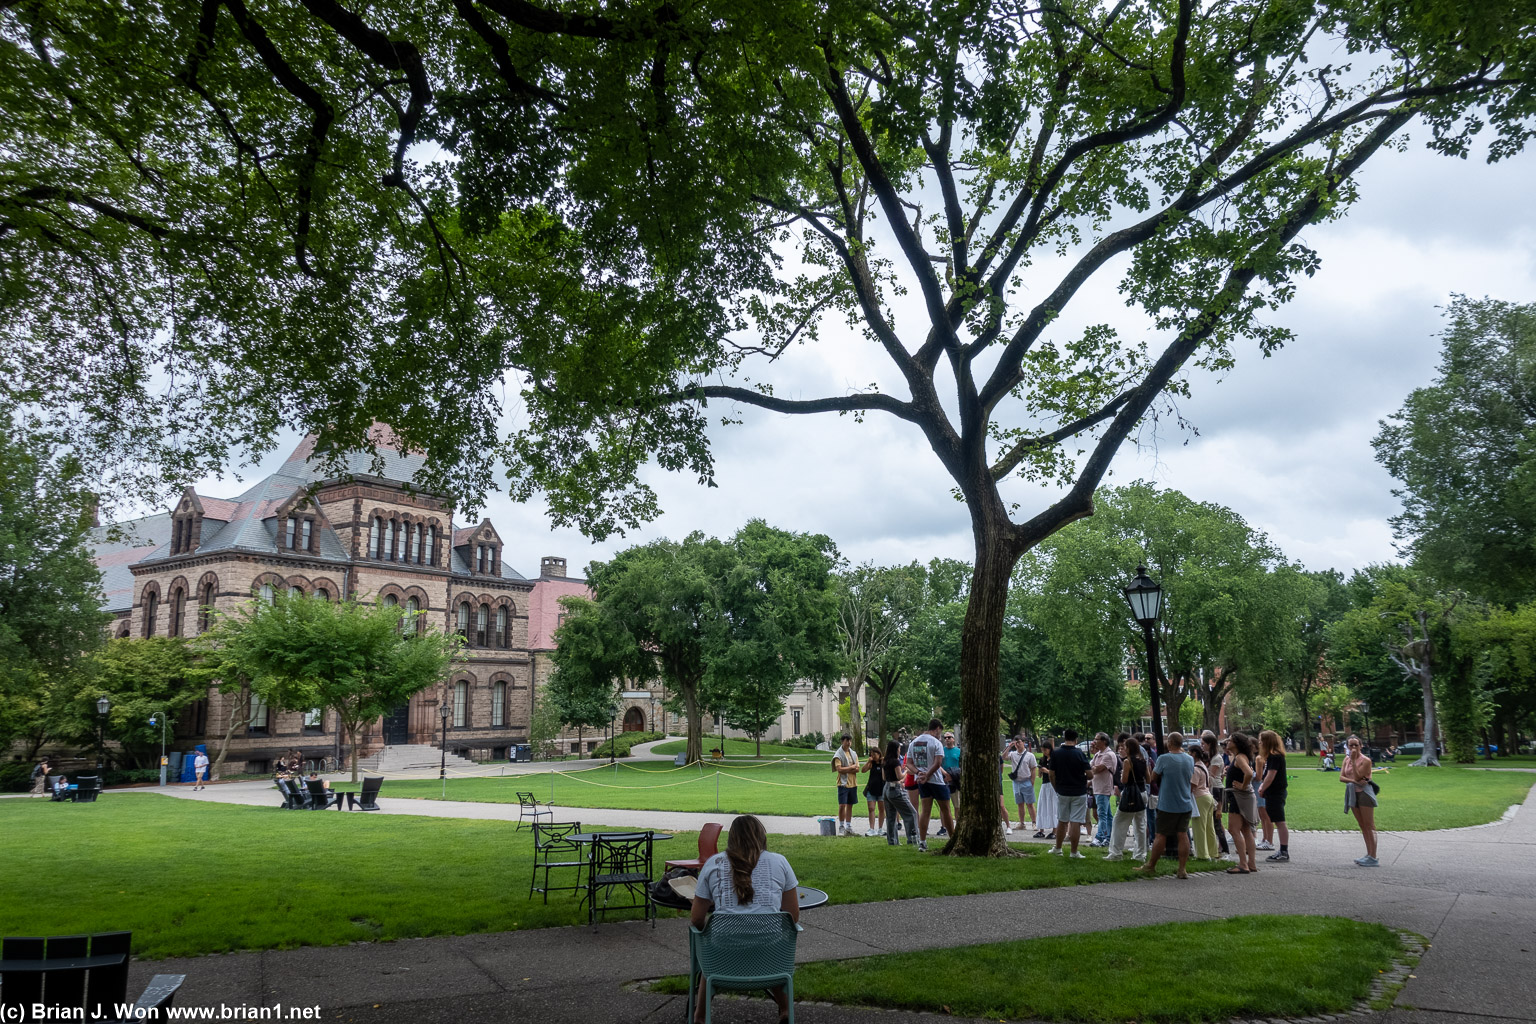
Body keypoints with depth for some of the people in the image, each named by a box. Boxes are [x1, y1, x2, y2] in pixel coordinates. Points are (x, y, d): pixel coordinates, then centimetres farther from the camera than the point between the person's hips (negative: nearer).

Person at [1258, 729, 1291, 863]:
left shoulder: (1275, 756, -17)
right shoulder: (1273, 755, 15)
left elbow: (1270, 776, -19)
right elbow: (1267, 775, 19)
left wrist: (1262, 789, -9)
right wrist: (1262, 786, 7)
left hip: (1275, 794, -10)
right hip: (1274, 793, 10)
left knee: (1280, 823, -6)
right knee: (1278, 823, 13)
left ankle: (1284, 853, -2)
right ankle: (1283, 851, 18)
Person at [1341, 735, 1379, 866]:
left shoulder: (1365, 760, -11)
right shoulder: (1347, 759, 9)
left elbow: (1357, 776, -18)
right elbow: (1341, 777, 2)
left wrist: (1353, 760, -20)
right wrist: (1354, 781, -16)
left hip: (1364, 792, -7)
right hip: (1353, 793, 7)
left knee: (1369, 826, -7)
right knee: (1362, 826, 13)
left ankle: (1373, 858, -7)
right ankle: (1369, 854, 20)